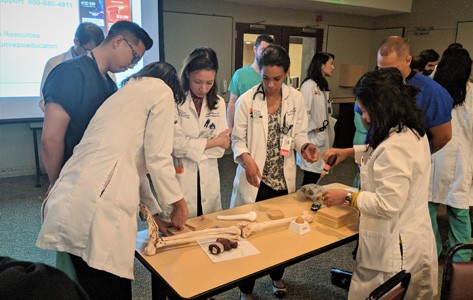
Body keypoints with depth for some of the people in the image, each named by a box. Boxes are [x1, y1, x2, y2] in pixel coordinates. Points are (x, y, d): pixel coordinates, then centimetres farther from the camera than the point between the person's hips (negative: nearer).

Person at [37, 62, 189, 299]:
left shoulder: (125, 92, 29)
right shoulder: (161, 90, 5)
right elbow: (157, 158, -4)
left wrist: (154, 215, 29)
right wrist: (179, 203, 10)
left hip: (70, 204, 9)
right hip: (97, 211, -9)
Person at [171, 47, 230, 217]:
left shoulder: (218, 103, 4)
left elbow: (221, 147, 0)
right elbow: (177, 145, -16)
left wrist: (190, 147, -13)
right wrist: (213, 141, -7)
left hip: (208, 179, 4)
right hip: (180, 178, -4)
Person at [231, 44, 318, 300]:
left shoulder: (296, 99, -1)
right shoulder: (247, 100, -8)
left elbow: (298, 134, 6)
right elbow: (238, 138, -5)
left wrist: (305, 146, -16)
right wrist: (246, 158, -24)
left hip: (284, 179, 3)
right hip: (255, 180, -2)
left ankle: (277, 276, 43)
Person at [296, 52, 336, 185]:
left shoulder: (323, 85, 16)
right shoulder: (309, 85, -13)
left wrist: (332, 122, 5)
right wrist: (315, 129, -13)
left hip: (322, 138, 9)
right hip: (313, 139, -9)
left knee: (317, 173, 12)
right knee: (311, 175, -4)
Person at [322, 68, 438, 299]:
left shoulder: (396, 147, -28)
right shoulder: (413, 132, 3)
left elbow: (387, 205, -27)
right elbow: (380, 152, 23)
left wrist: (347, 197, -15)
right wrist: (348, 152, 16)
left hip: (395, 250, -10)